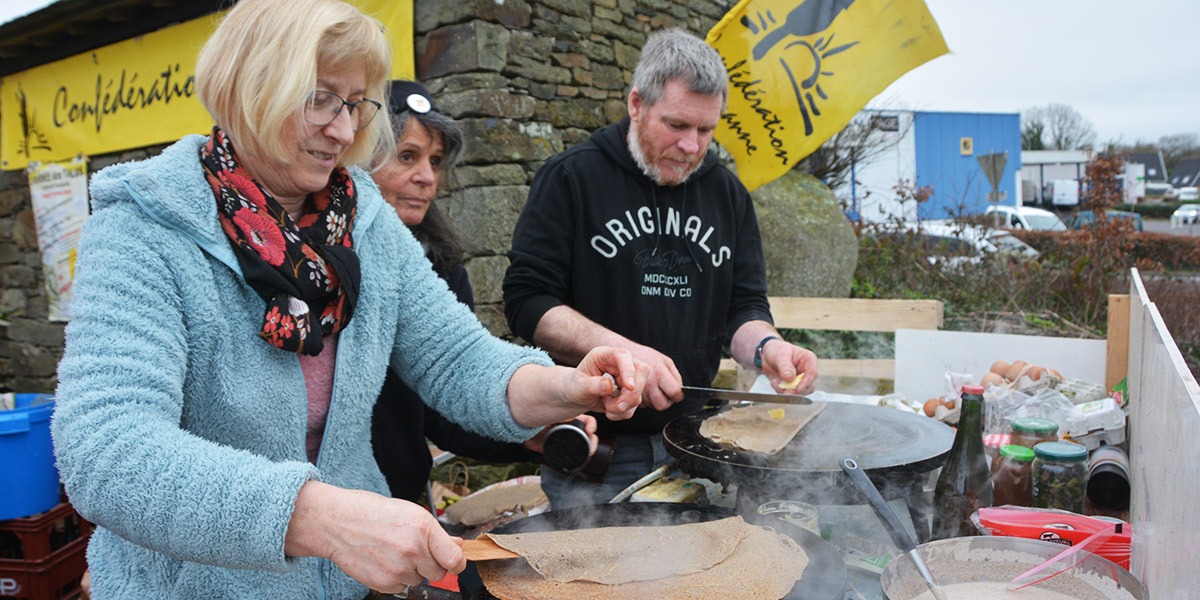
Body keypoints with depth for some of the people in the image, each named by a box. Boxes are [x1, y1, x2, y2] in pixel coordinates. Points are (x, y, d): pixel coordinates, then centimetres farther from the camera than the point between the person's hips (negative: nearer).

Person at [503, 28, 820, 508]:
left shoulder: (727, 194, 8)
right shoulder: (571, 178, -7)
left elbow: (743, 307, 10)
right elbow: (526, 302, -12)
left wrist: (765, 346, -14)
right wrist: (622, 351, -24)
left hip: (694, 442, 4)